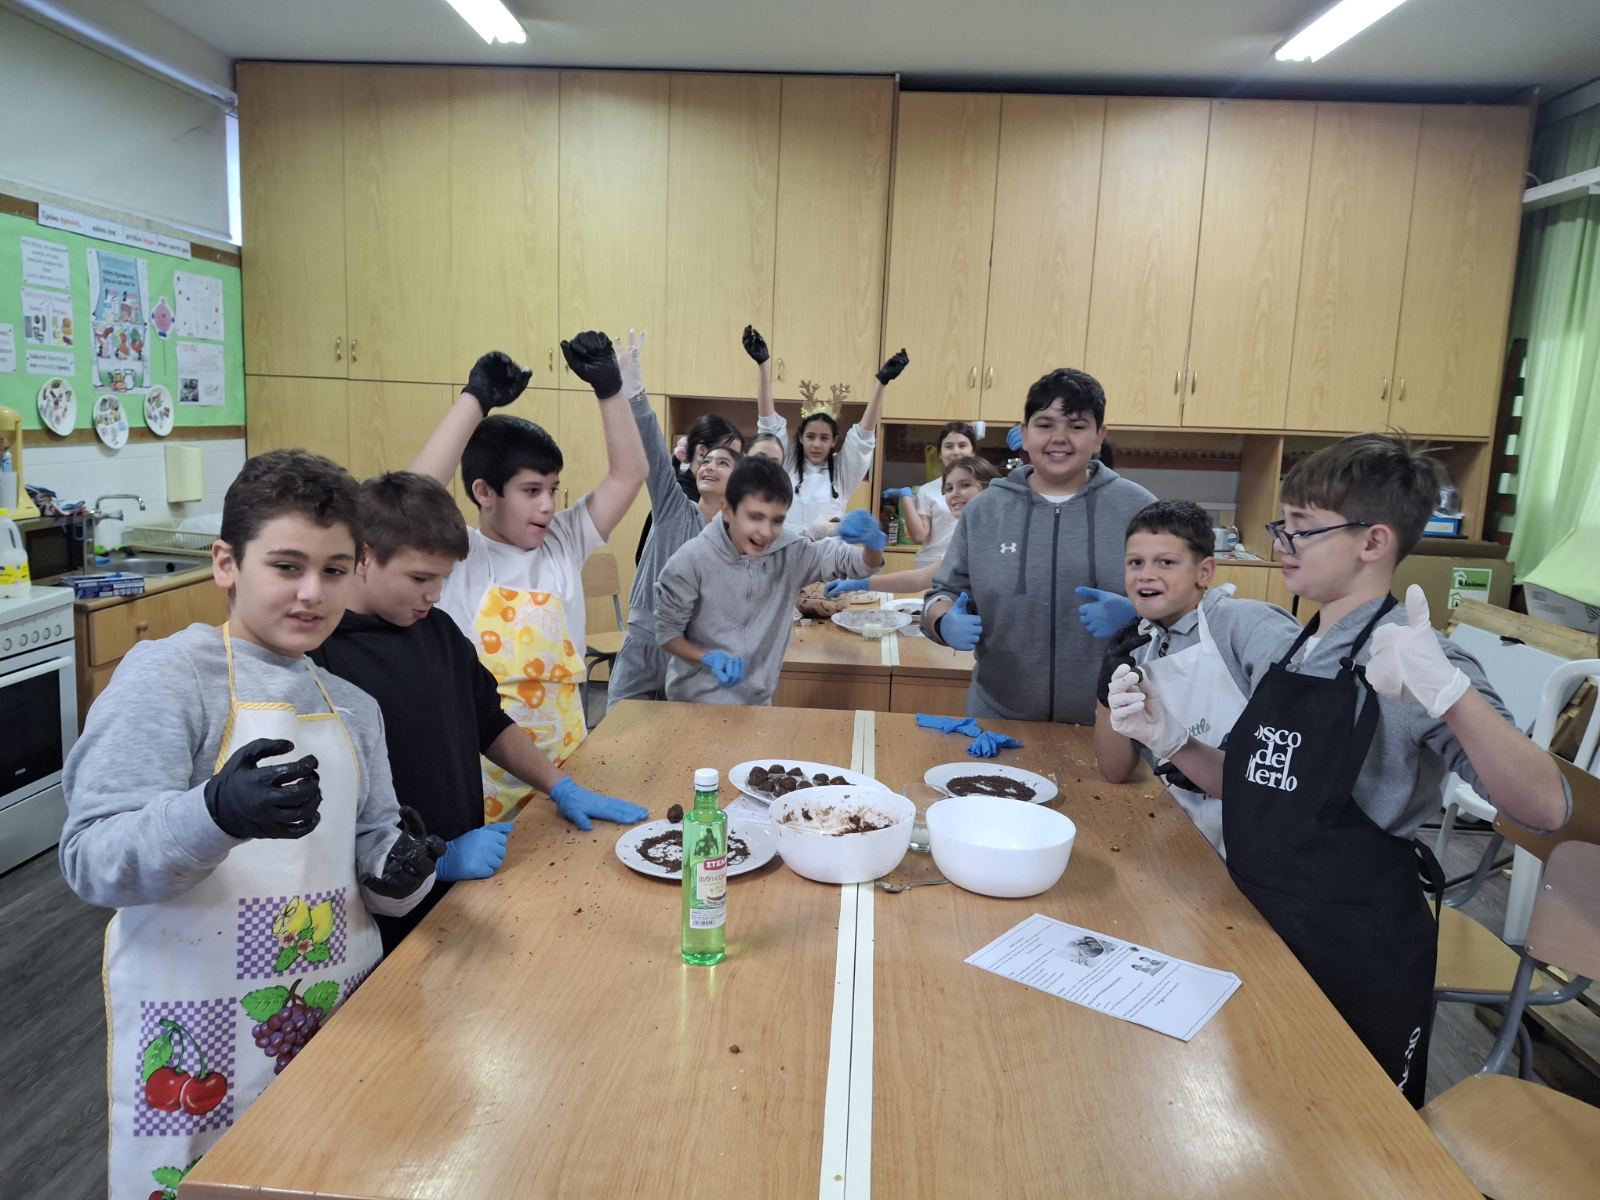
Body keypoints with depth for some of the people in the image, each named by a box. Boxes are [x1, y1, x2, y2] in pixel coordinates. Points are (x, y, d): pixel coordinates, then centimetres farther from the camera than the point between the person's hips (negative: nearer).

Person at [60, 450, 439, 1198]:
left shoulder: (353, 707, 6)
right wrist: (216, 813, -37)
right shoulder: (166, 674, -13)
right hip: (197, 1032, -5)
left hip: (335, 1013, 6)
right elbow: (90, 860, -19)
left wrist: (397, 872, -11)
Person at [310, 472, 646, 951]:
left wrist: (564, 789, 11)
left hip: (462, 884, 7)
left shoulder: (437, 630, 5)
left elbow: (489, 724, 17)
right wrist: (437, 858, -20)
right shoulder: (315, 655, -19)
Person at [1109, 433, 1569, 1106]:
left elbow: (1545, 810, -28)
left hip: (1358, 958, -6)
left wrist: (1449, 692, -43)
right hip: (1257, 929, 6)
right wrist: (1170, 741, -7)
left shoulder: (1411, 664, -18)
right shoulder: (1278, 652, 3)